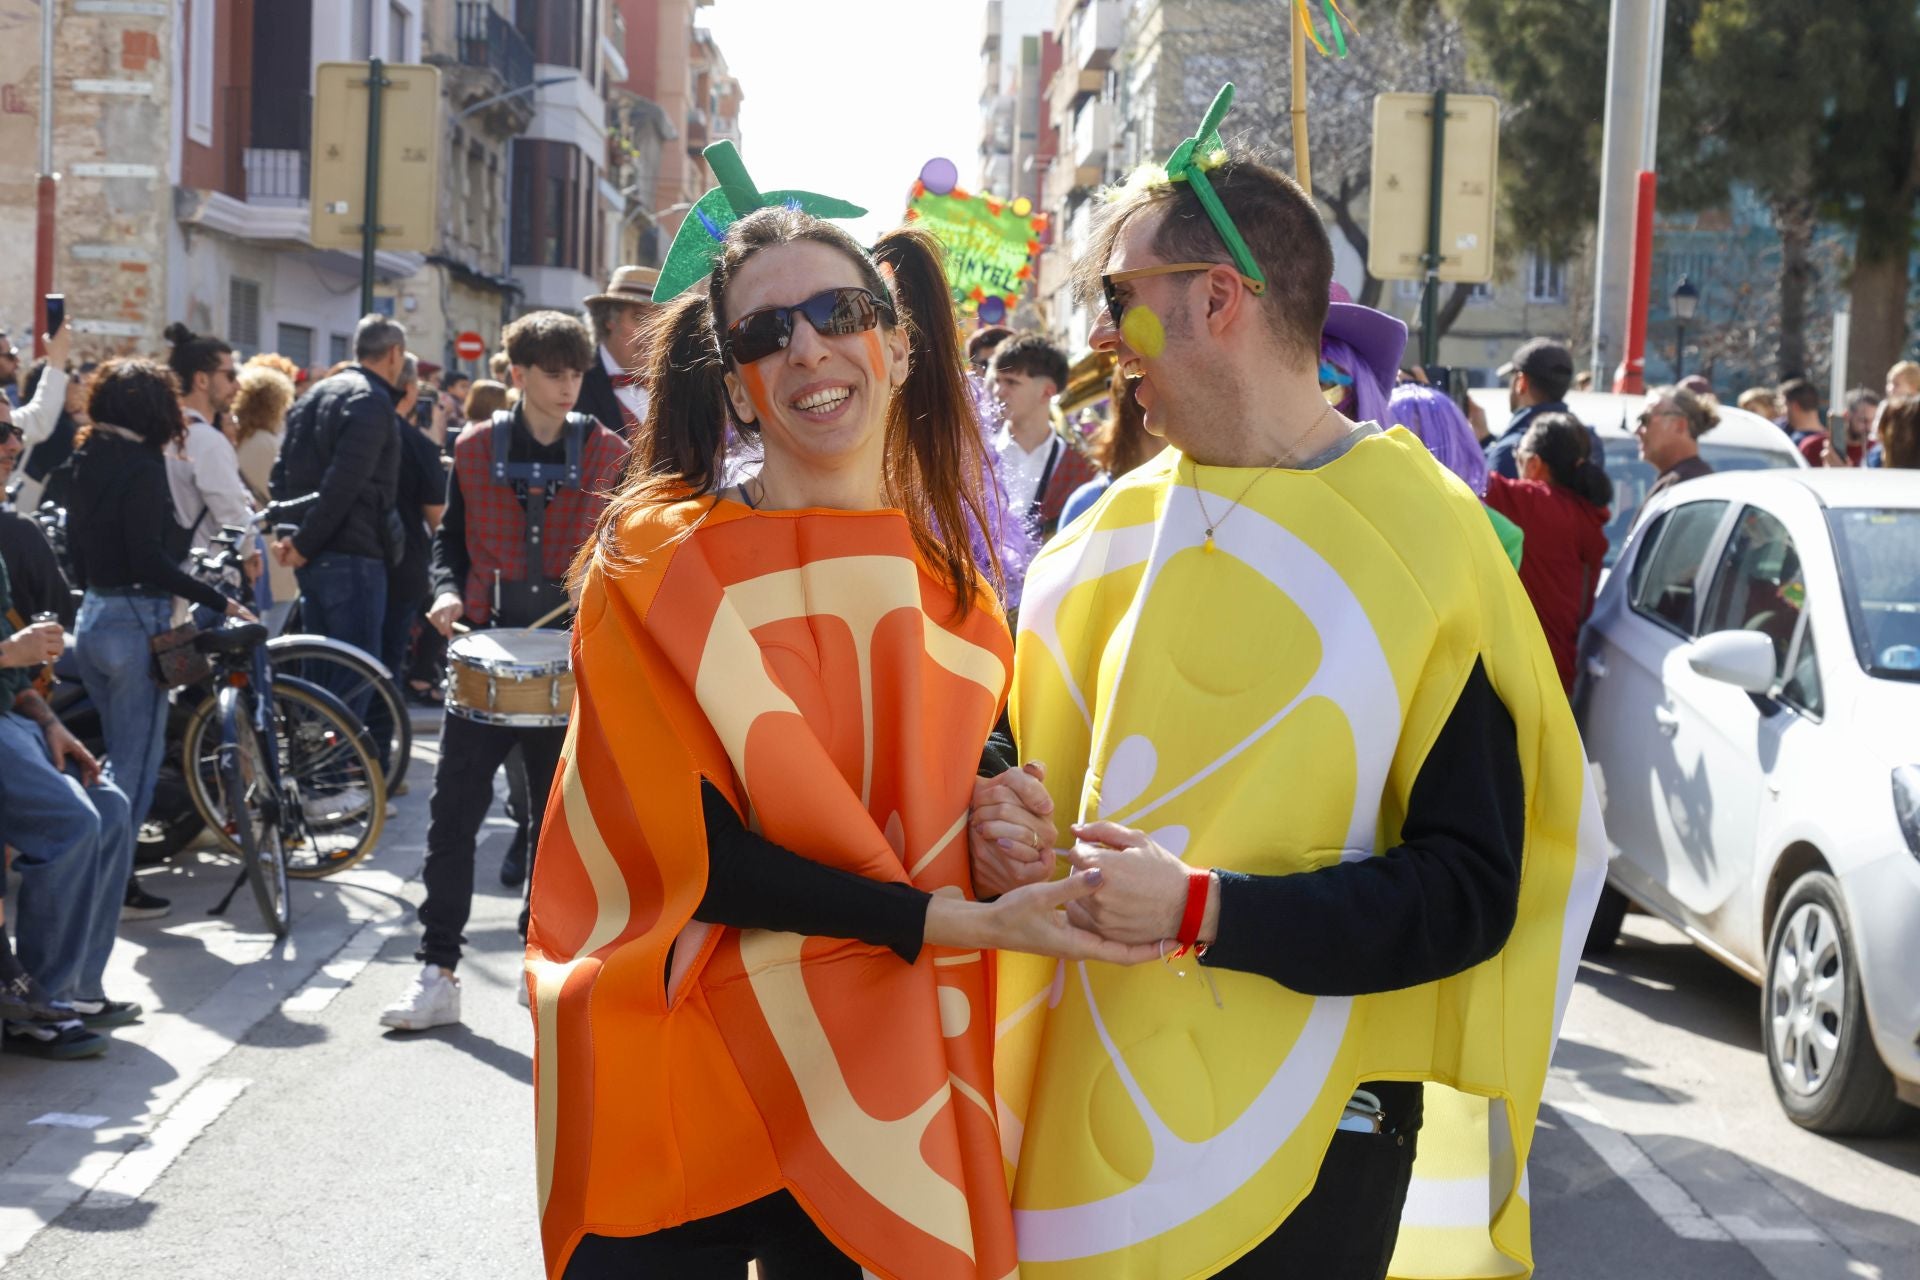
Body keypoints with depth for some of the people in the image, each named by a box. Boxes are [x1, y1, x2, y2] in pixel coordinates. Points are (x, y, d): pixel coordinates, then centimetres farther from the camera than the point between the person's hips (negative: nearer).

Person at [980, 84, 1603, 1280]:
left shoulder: (1418, 542, -11)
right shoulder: (1120, 528, 8)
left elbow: (1467, 896, -14)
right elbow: (1051, 753, 21)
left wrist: (1202, 910, -22)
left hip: (1297, 1138, -5)